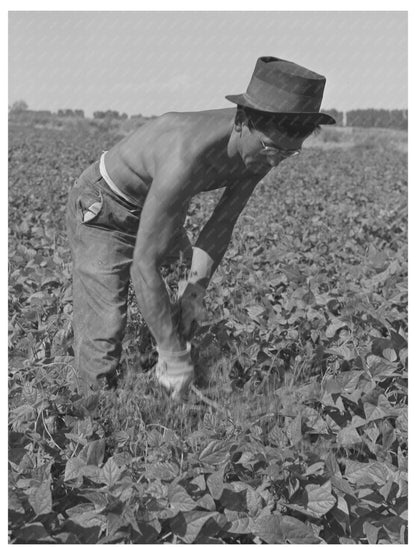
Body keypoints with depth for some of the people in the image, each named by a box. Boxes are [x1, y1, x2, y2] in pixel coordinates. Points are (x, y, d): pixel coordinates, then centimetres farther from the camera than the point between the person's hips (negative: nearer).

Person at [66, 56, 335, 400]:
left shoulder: (260, 147, -18)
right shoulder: (189, 156, -43)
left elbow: (220, 227, -10)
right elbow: (143, 266, -40)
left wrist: (193, 300, -15)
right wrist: (174, 357, -35)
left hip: (153, 209, 7)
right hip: (102, 212, -7)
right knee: (105, 331, -11)